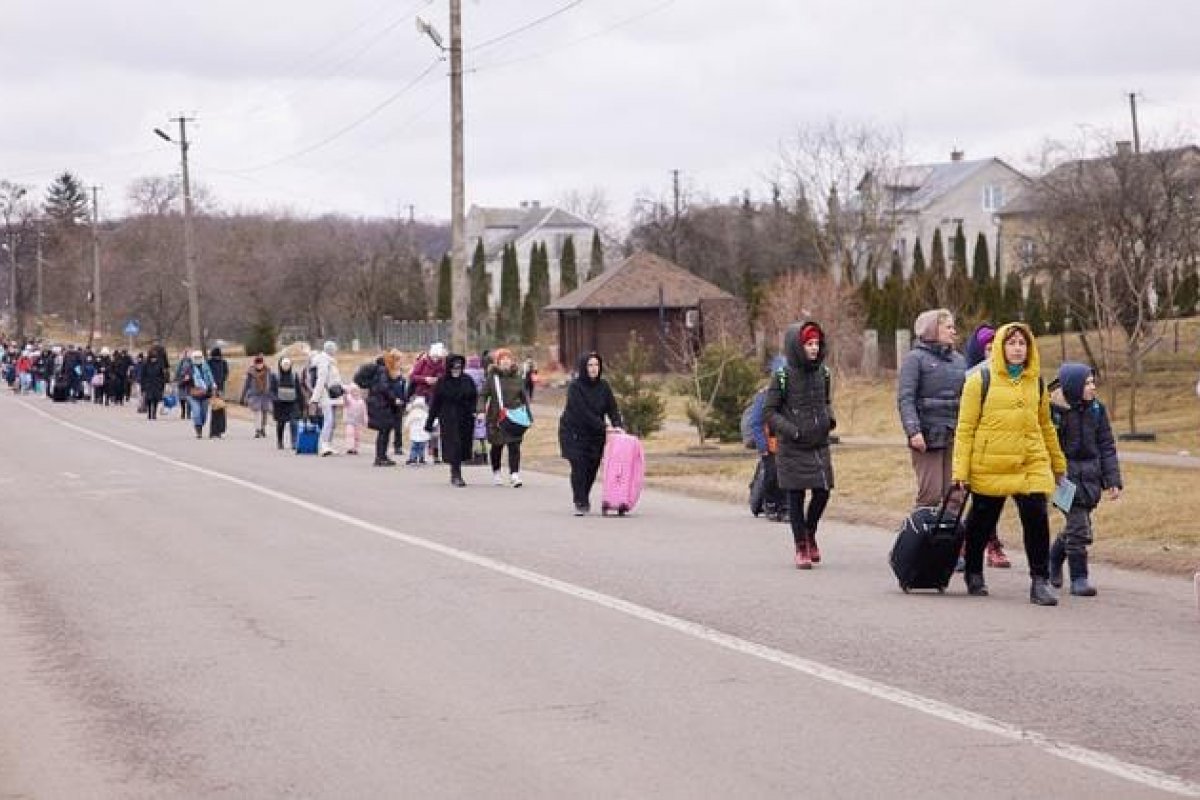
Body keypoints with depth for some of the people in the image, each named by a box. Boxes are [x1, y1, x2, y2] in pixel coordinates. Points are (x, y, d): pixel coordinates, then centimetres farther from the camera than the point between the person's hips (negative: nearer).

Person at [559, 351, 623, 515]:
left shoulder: (603, 386, 1)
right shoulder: (575, 387, -15)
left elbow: (612, 408, -3)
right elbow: (584, 412, -23)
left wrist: (617, 426, -22)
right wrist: (604, 427, -28)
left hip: (595, 434, 4)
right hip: (574, 432, -4)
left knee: (592, 466, 2)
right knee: (579, 467, -13)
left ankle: (584, 498, 24)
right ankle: (580, 503, -6)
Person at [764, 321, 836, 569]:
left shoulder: (822, 372, 6)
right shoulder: (783, 376, -9)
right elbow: (769, 411, -6)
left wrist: (830, 418, 1)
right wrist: (792, 431, -17)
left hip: (819, 445, 4)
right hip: (792, 448, -4)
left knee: (822, 493, 3)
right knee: (796, 497, 2)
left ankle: (810, 534, 29)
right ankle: (801, 548, 13)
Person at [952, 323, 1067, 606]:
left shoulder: (1036, 382, 10)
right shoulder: (980, 380, -3)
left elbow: (1045, 426, 21)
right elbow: (965, 428, -4)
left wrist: (1058, 464, 25)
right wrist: (960, 469, -9)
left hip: (1032, 464, 3)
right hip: (990, 465, -3)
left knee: (1037, 518, -11)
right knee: (982, 521, 9)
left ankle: (1040, 581, -5)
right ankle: (974, 574, 32)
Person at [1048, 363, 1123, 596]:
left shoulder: (1096, 408, 5)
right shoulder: (1054, 408, -10)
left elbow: (1107, 446, 8)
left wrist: (1113, 480, 5)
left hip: (1090, 475, 5)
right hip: (1066, 474, -5)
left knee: (1077, 525, 14)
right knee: (1079, 527, -12)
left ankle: (1054, 559, 40)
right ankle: (1079, 578, -1)